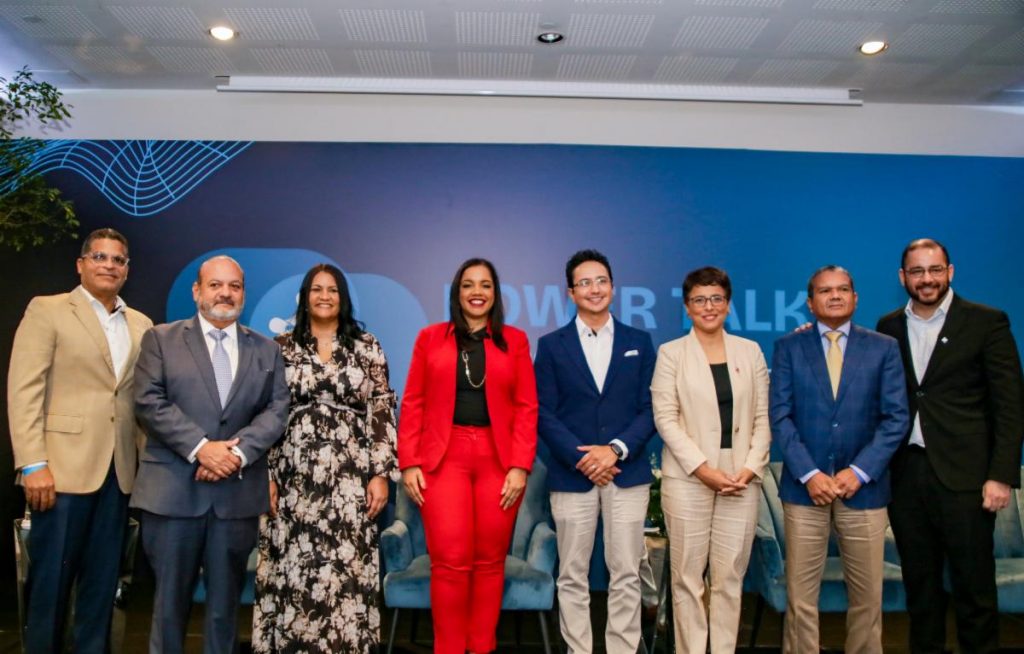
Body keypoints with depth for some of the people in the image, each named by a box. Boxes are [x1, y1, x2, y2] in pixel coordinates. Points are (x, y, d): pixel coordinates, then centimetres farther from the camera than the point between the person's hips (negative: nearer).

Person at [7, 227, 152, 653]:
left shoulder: (141, 325, 13)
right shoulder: (47, 310, 0)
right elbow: (24, 390, -7)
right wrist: (33, 464, -15)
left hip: (118, 473, 4)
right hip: (62, 469, -4)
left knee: (102, 583, 12)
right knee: (50, 582, 4)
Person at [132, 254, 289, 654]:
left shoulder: (266, 350, 11)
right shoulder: (161, 339, 5)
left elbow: (277, 409, 2)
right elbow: (150, 402, -6)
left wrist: (239, 451, -14)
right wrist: (200, 448, -15)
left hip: (238, 491, 2)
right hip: (173, 489, -1)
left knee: (225, 600, 12)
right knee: (170, 597, 9)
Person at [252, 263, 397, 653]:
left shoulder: (367, 347, 6)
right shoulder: (282, 347, 8)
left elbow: (382, 411, 2)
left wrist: (381, 473, -4)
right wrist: (267, 475, 0)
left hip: (350, 478, 0)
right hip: (295, 476, 1)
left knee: (346, 568, 1)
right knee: (293, 569, 4)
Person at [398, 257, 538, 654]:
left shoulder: (515, 341, 8)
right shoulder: (431, 338, 8)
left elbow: (527, 408, 3)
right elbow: (413, 404, 5)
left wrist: (520, 466, -6)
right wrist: (409, 463, -2)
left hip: (499, 460, 1)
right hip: (444, 458, 0)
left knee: (490, 561, 6)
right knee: (449, 562, -3)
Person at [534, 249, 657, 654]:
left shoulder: (639, 342, 8)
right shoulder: (551, 345, 5)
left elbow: (650, 409, 3)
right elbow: (544, 413, -1)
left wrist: (616, 449, -12)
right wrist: (581, 458, -12)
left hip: (628, 473, 1)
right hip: (572, 474, 0)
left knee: (626, 575, 5)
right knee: (573, 576, 7)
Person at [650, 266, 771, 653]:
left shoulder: (750, 351, 9)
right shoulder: (671, 353, 2)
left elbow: (763, 417, 7)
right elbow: (665, 419, -5)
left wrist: (750, 468, -6)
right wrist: (704, 469, -12)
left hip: (741, 479, 2)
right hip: (688, 479, -2)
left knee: (730, 577, 7)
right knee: (687, 576, 4)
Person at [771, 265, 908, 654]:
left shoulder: (884, 348, 6)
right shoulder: (788, 348, 4)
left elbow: (896, 417, 0)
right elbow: (779, 416, -2)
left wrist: (859, 471, -10)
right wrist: (809, 473, -12)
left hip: (863, 487, 1)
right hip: (804, 486, -1)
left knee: (867, 596, 9)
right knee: (800, 596, 4)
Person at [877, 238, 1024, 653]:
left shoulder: (987, 322, -1)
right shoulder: (889, 327, 8)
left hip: (964, 475, -3)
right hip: (906, 474, 3)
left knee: (973, 585, 5)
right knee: (920, 583, 14)